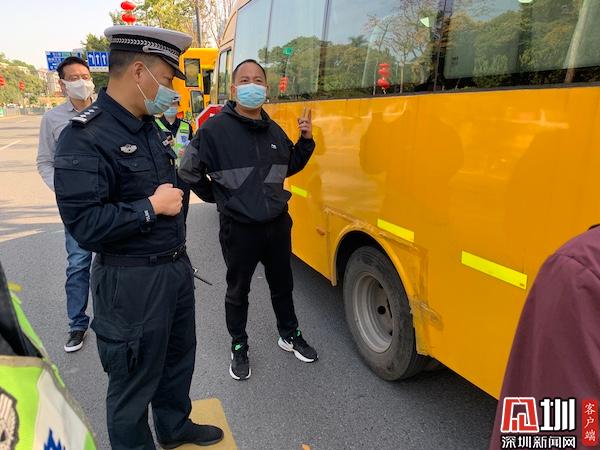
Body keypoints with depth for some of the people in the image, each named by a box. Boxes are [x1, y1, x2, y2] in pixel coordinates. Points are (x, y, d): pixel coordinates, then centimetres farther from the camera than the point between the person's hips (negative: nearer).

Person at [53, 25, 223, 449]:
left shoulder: (147, 127, 9)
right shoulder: (84, 138, -19)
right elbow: (84, 225, -25)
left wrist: (184, 174, 4)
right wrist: (151, 207, -21)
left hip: (176, 267, 9)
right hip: (132, 281, -9)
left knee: (179, 356, 25)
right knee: (135, 379, 9)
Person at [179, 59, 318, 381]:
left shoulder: (274, 130, 5)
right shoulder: (215, 129, -12)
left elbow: (290, 166, 18)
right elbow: (188, 170, -4)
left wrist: (305, 140, 3)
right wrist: (215, 196, 0)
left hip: (278, 224, 5)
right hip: (239, 229, -4)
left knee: (282, 285, 20)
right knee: (238, 291, 13)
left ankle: (289, 335, 41)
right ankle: (239, 347, 34)